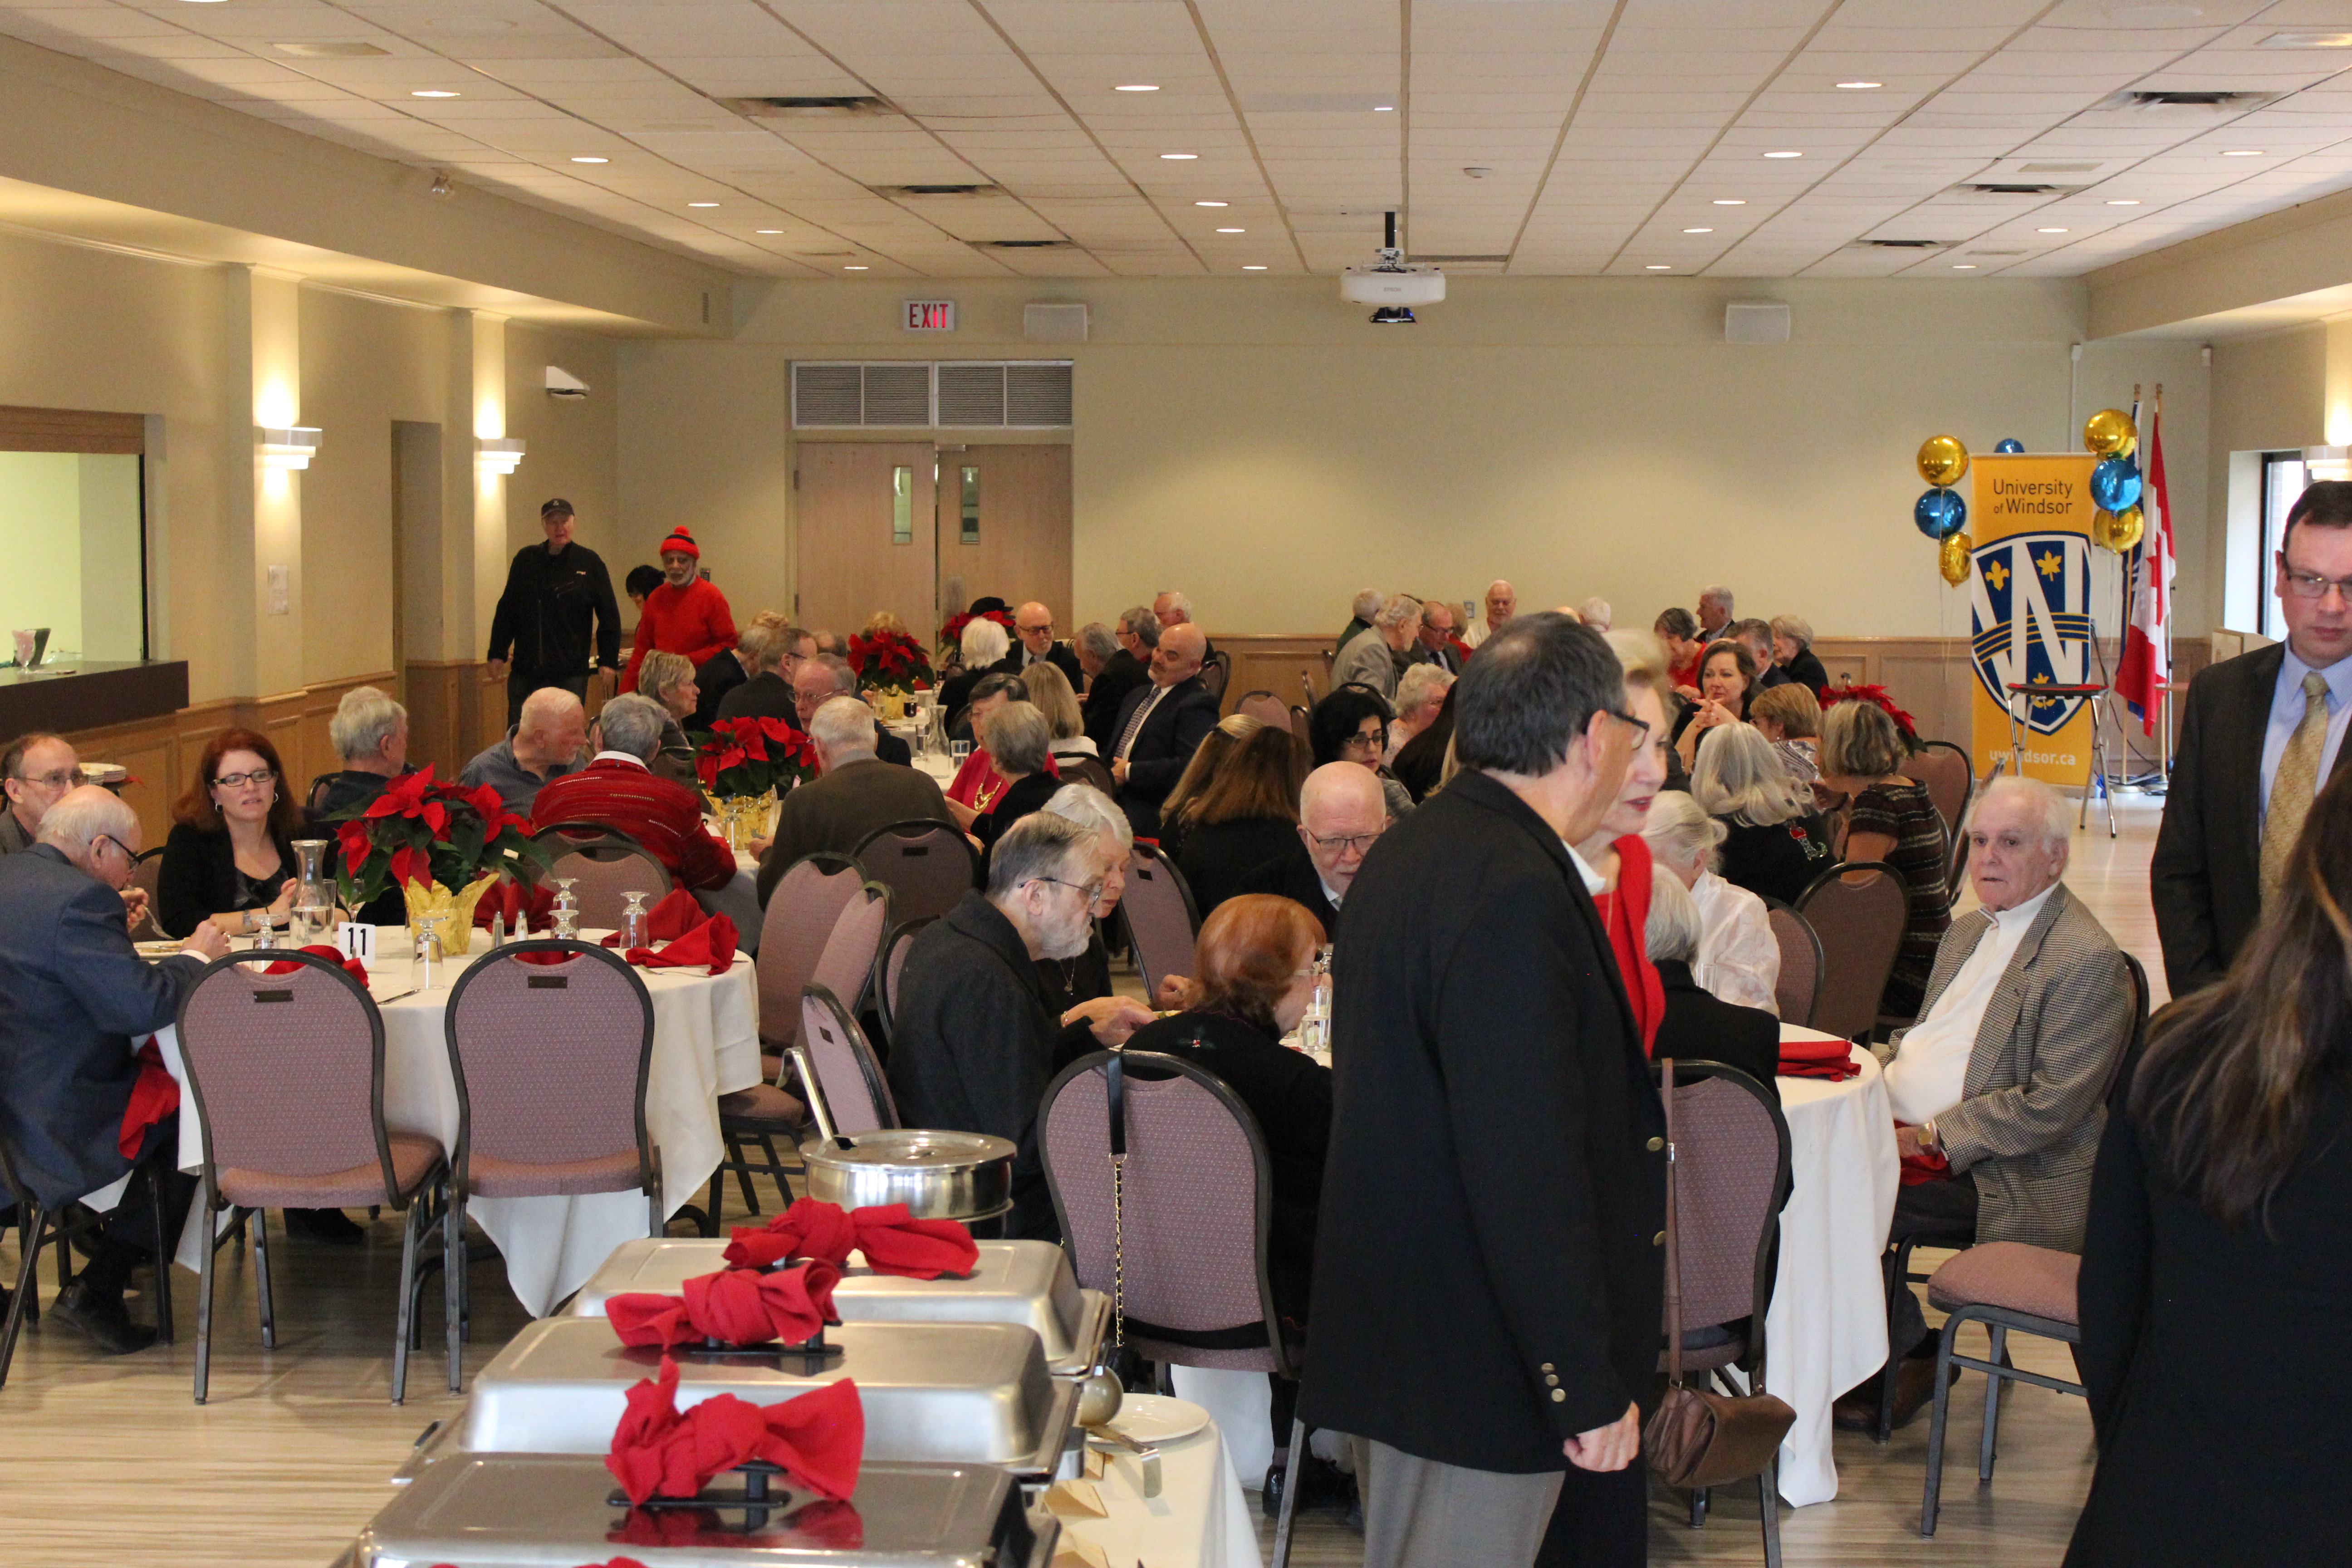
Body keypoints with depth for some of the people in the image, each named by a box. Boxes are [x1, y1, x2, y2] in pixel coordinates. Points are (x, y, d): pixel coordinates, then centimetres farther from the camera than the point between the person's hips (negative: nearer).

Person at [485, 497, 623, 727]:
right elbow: (507, 610, 16)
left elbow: (609, 616, 5)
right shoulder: (525, 560, 10)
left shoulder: (590, 563, 3)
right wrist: (497, 654, 10)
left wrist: (608, 661, -1)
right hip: (525, 672, 2)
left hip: (571, 674, -2)